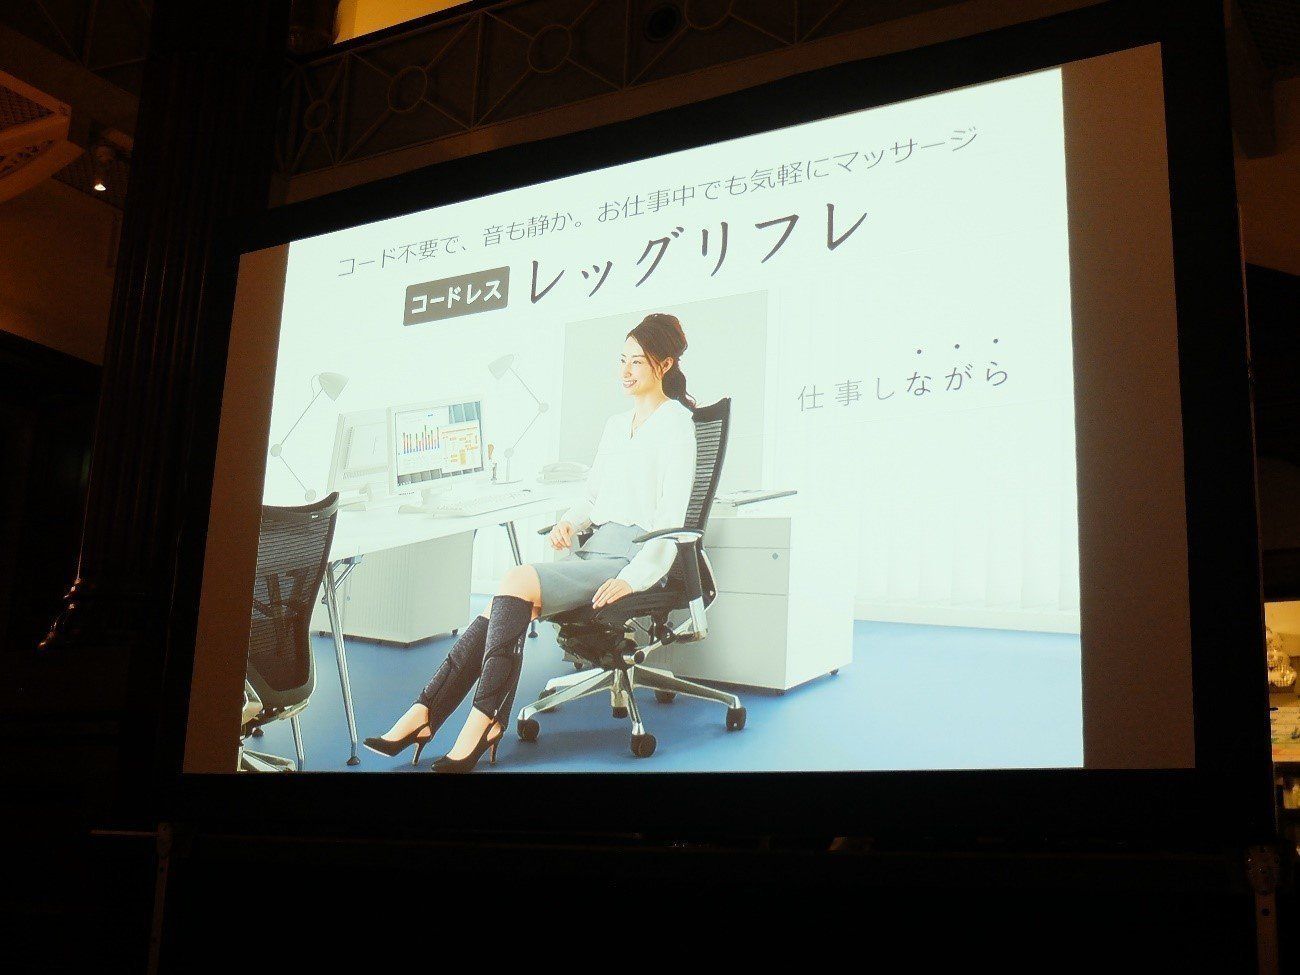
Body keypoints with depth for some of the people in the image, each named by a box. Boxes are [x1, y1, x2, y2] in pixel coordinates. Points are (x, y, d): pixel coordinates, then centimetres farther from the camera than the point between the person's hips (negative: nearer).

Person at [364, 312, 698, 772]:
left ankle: (484, 721, -22)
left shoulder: (675, 423, -3)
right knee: (501, 609, -16)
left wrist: (634, 578, -21)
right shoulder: (616, 424, 23)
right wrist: (568, 523, 1)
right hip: (594, 549, 7)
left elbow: (671, 518, -11)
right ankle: (424, 713, -18)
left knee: (516, 583, -27)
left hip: (632, 557, -7)